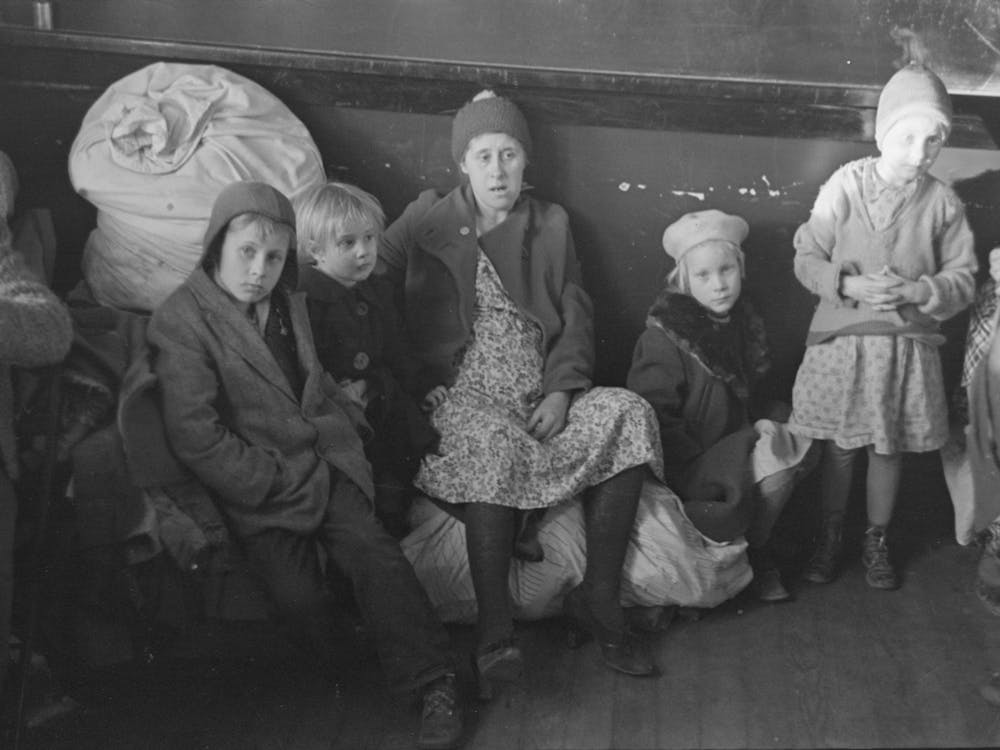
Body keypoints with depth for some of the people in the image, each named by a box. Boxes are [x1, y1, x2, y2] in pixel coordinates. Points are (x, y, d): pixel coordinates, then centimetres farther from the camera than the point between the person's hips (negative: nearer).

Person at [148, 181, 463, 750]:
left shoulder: (289, 303, 13)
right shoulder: (181, 322, -9)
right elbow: (196, 436, -15)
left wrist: (345, 416, 11)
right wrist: (278, 481, -15)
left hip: (322, 463, 4)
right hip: (258, 485, -4)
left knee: (371, 547, -18)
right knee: (299, 595, -19)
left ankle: (435, 681, -13)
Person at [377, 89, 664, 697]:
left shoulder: (550, 225, 18)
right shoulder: (428, 220, 10)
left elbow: (576, 318, 12)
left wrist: (561, 391, -7)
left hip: (543, 396, 4)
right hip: (460, 393, -3)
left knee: (631, 415, -23)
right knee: (493, 442, -37)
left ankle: (599, 600, -17)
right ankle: (495, 634, -35)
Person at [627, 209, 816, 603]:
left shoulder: (744, 323, 8)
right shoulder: (661, 339, -16)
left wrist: (762, 424, -3)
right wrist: (701, 460, -21)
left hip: (733, 445, 8)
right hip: (683, 464, -8)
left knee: (795, 444, -13)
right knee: (771, 462, -25)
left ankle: (756, 546, 3)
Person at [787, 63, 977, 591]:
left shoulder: (942, 202, -4)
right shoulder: (844, 186, -8)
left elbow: (963, 279, 1)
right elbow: (807, 258, -4)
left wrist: (919, 291, -18)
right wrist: (851, 285, -20)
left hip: (906, 348, 1)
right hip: (842, 342, -1)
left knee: (887, 450, 12)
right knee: (838, 448, 10)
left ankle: (877, 541, 32)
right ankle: (830, 537, 29)